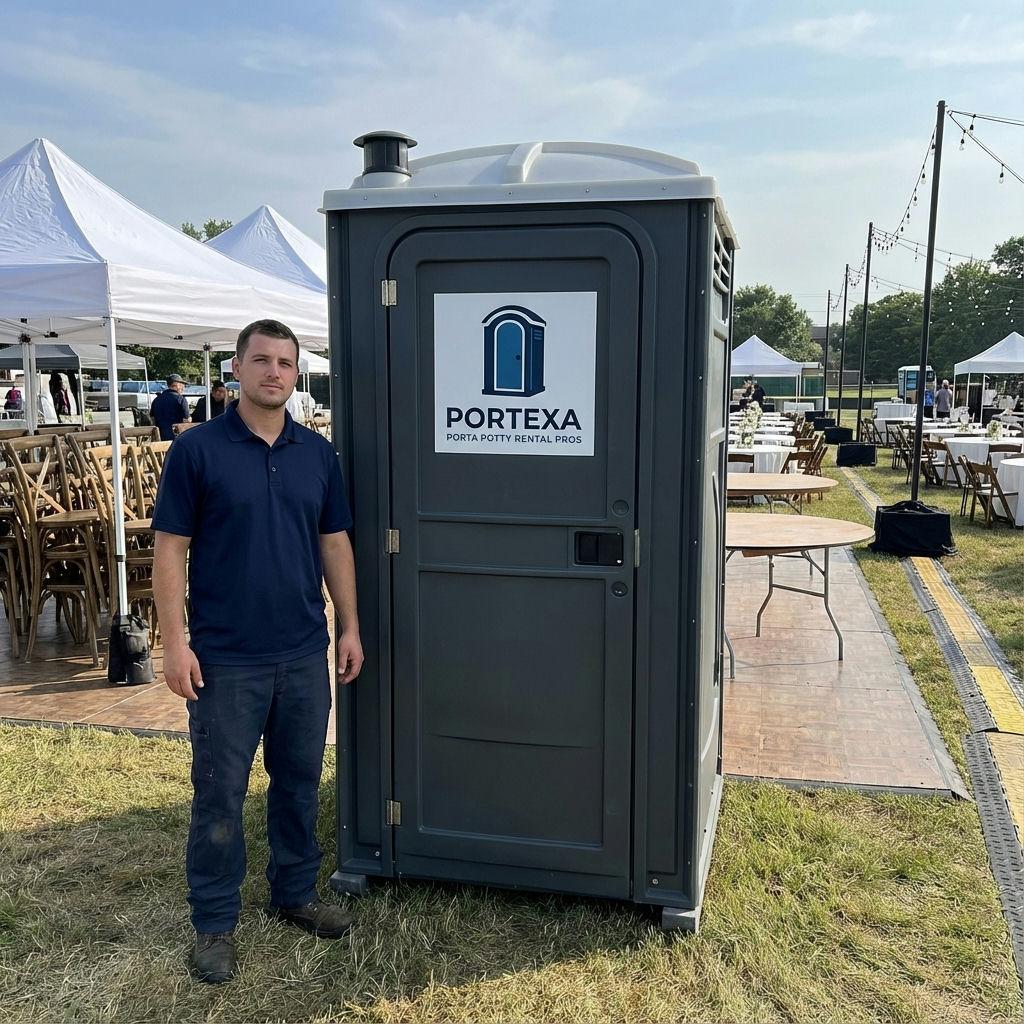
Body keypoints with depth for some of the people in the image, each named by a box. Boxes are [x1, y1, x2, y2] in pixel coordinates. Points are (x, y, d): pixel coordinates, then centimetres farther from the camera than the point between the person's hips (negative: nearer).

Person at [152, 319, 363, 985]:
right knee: (220, 793, 7)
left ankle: (296, 894, 35)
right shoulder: (198, 450, -6)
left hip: (305, 654, 4)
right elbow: (170, 550, -7)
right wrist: (176, 642, -12)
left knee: (300, 781, 16)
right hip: (225, 659, -4)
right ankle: (215, 923, 22)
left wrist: (350, 626, 8)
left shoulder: (318, 453, 6)